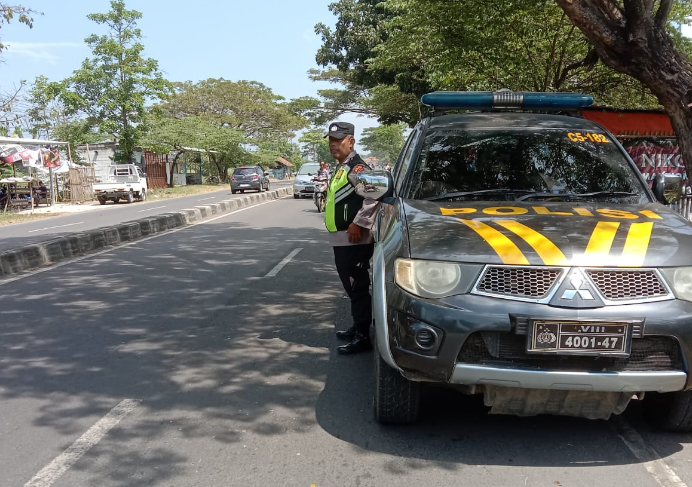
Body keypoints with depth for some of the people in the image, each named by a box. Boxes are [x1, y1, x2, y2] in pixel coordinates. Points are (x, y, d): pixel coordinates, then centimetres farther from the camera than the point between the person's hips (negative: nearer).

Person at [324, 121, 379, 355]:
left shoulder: (357, 167, -15)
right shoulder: (341, 168, 18)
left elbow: (374, 196, -28)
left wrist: (358, 224, -24)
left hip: (353, 240, -10)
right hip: (341, 239, 10)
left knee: (358, 288, -5)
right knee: (351, 287, 18)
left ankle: (363, 337, 1)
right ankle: (357, 327, 30)